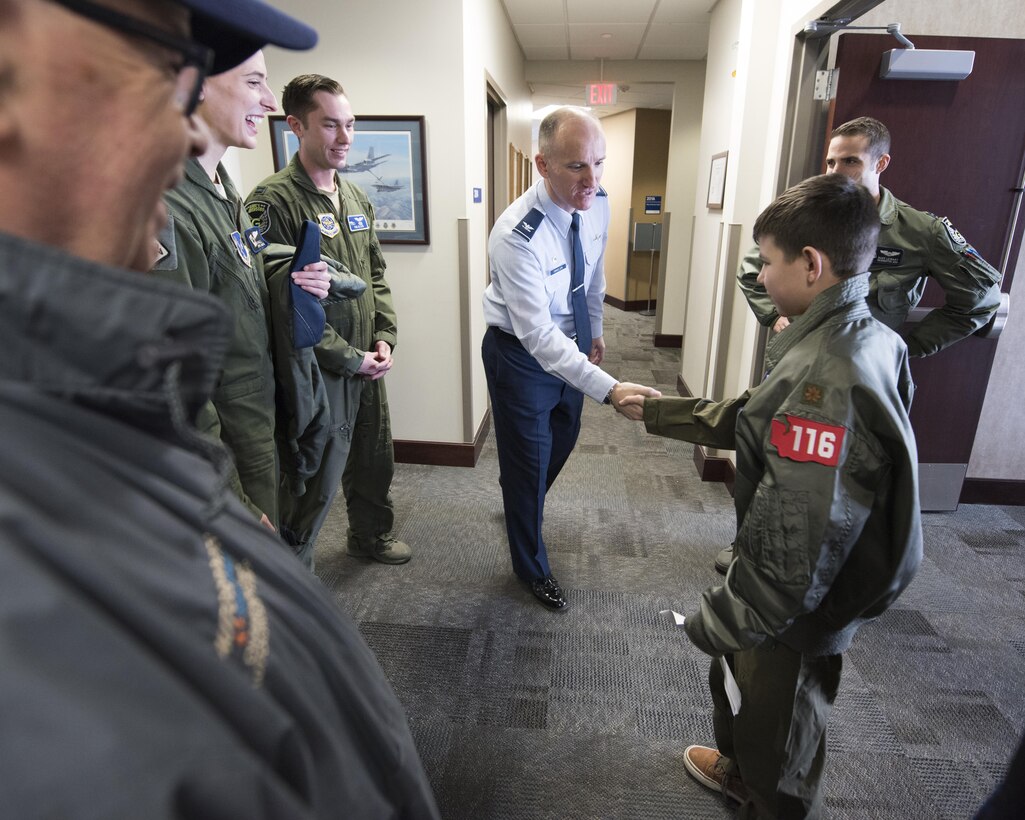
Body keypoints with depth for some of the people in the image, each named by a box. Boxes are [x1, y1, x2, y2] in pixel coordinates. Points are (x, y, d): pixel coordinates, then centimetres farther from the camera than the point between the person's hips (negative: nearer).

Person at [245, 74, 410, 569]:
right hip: (319, 371, -7)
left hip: (367, 363, 7)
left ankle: (371, 535, 46)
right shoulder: (273, 202, -15)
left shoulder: (356, 199, 9)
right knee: (319, 478, 5)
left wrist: (384, 339, 1)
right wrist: (350, 358, -15)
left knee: (374, 459, 20)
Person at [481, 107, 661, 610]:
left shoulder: (598, 204, -10)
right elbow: (537, 335, -36)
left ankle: (523, 507, 56)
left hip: (570, 345, 7)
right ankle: (531, 568, 32)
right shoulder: (516, 236, -33)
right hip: (521, 354, -7)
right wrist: (610, 390, -43)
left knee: (563, 439, 25)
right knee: (528, 461, 7)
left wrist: (595, 332, 17)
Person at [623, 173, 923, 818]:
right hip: (821, 589, 9)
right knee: (738, 682, 32)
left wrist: (719, 621, -18)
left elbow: (797, 545, -33)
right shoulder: (865, 338, -2)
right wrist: (657, 411, 15)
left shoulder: (826, 380, -34)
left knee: (777, 731, 18)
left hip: (795, 616, -9)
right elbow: (751, 419, 8)